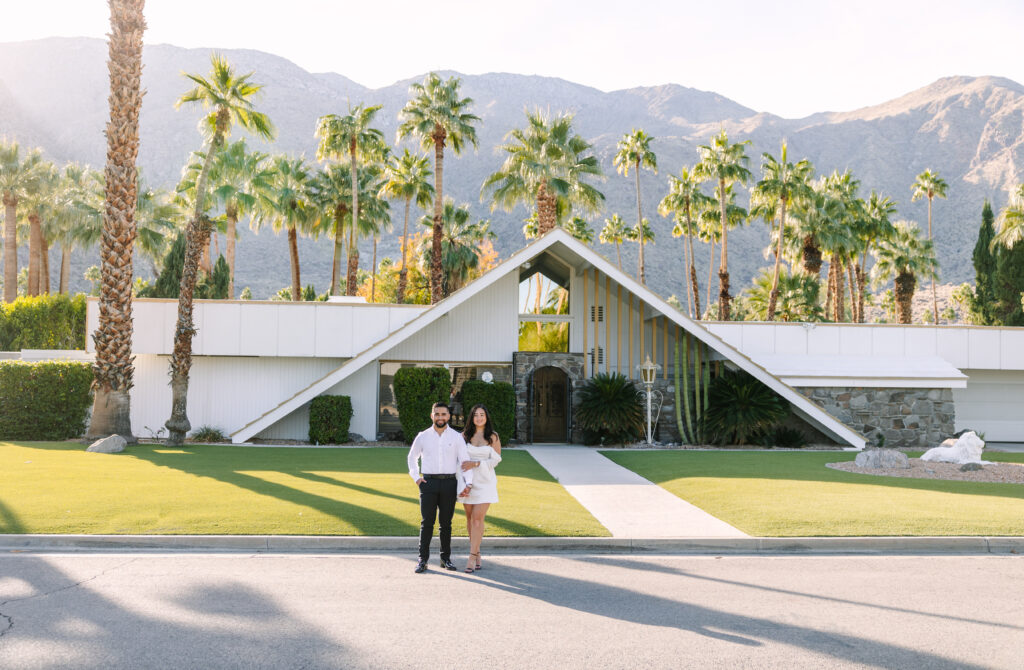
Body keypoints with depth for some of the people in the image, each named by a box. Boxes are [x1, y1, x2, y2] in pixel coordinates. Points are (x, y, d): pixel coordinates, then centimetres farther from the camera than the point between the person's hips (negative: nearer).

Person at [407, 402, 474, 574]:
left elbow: (465, 460, 0)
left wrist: (469, 483, -12)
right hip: (428, 483, 0)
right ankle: (423, 559, 3)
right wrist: (416, 478, 7)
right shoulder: (423, 437, 7)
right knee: (426, 522, -2)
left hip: (449, 483, 0)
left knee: (446, 523, 6)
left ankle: (446, 558, 16)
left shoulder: (457, 437, 4)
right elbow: (412, 457, 19)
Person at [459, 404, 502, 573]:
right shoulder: (465, 435, 7)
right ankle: (477, 553, 17)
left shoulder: (493, 437, 3)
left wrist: (476, 464, -13)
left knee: (477, 519, -10)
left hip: (485, 482, -2)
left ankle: (472, 556, -8)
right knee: (470, 518, 6)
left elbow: (495, 460, -1)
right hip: (468, 481, 2)